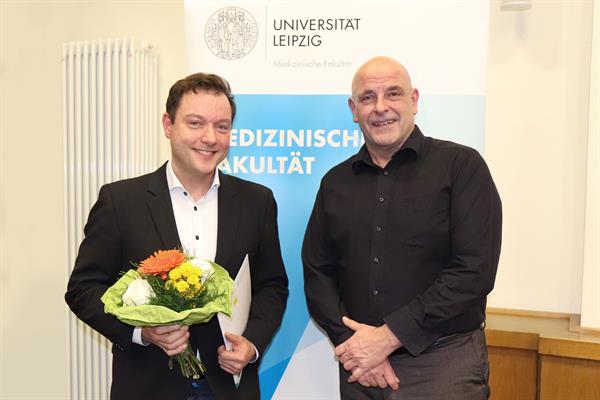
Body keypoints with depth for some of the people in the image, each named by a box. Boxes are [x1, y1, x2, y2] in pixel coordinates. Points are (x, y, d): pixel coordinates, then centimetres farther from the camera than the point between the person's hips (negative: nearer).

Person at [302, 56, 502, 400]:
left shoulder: (461, 165, -7)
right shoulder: (336, 182, 6)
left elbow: (475, 270, -15)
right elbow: (317, 271, 5)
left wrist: (388, 336, -15)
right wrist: (352, 344, -9)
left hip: (443, 364, -3)